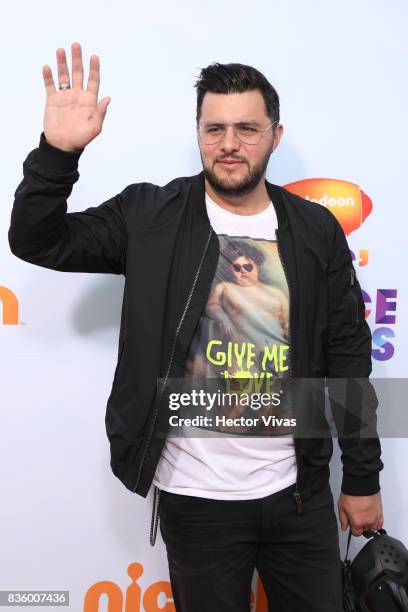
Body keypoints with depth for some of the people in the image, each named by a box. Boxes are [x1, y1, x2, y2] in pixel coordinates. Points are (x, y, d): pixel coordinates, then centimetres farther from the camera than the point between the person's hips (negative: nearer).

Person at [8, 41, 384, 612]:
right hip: (195, 498, -1)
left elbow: (349, 360, 1)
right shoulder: (150, 216, -5)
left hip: (300, 493, 2)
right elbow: (37, 241, -7)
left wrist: (363, 479, 5)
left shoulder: (317, 230, -2)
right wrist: (58, 151, -24)